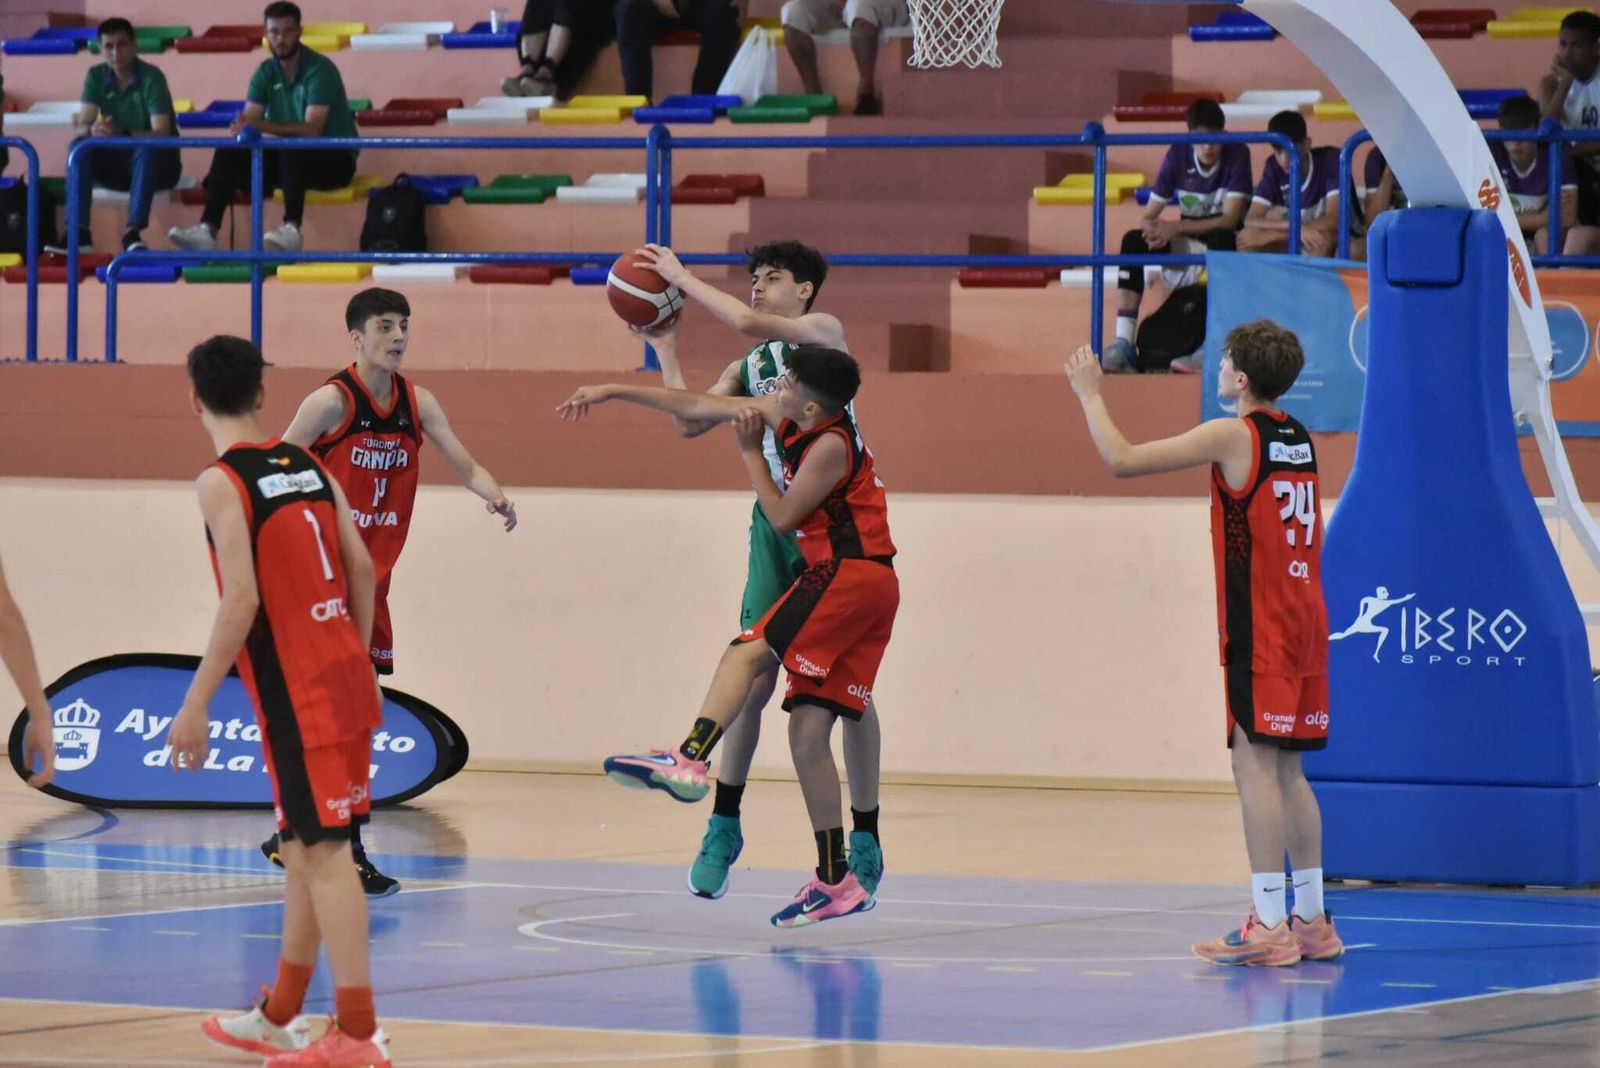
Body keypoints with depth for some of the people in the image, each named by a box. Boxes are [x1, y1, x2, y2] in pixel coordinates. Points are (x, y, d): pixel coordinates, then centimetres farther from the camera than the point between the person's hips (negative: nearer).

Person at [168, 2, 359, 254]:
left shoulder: (319, 70, -16)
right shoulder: (265, 73, 3)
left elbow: (312, 129, -27)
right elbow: (249, 120, -5)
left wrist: (263, 125, -39)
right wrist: (241, 128, -30)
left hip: (335, 159, -6)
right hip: (289, 157, 6)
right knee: (229, 153, -13)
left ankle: (292, 229, -47)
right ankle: (207, 230, -23)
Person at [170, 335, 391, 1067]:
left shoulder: (221, 481, -11)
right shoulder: (307, 465, 11)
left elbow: (242, 599, -19)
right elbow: (362, 570, 11)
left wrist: (195, 706, -15)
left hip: (294, 693, -8)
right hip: (345, 676, 8)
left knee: (325, 853, -7)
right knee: (303, 849, 17)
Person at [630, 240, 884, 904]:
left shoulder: (824, 333, -1)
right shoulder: (749, 367, 16)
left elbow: (746, 322, -16)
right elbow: (690, 422, 7)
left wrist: (680, 277, -8)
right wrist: (665, 347, 6)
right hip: (777, 519, 5)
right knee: (754, 679, -2)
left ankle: (865, 842, 6)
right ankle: (723, 826, 7)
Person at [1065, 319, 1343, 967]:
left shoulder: (1232, 437, -10)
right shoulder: (1299, 439, 12)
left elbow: (1121, 460, -10)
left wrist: (1090, 395, 5)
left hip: (1259, 624, -8)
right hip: (1304, 619, 8)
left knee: (1255, 763, -9)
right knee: (1286, 769, 13)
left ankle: (1270, 925, -15)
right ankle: (1311, 922, 14)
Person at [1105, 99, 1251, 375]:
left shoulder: (1237, 155, -14)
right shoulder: (1178, 155, -5)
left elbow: (1230, 219, -20)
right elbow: (1149, 216, -3)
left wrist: (1176, 227, -28)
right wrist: (1154, 230, -29)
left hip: (1224, 243, -4)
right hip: (1186, 241, 4)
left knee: (1220, 239, -40)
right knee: (1133, 241, -22)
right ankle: (1123, 342, -29)